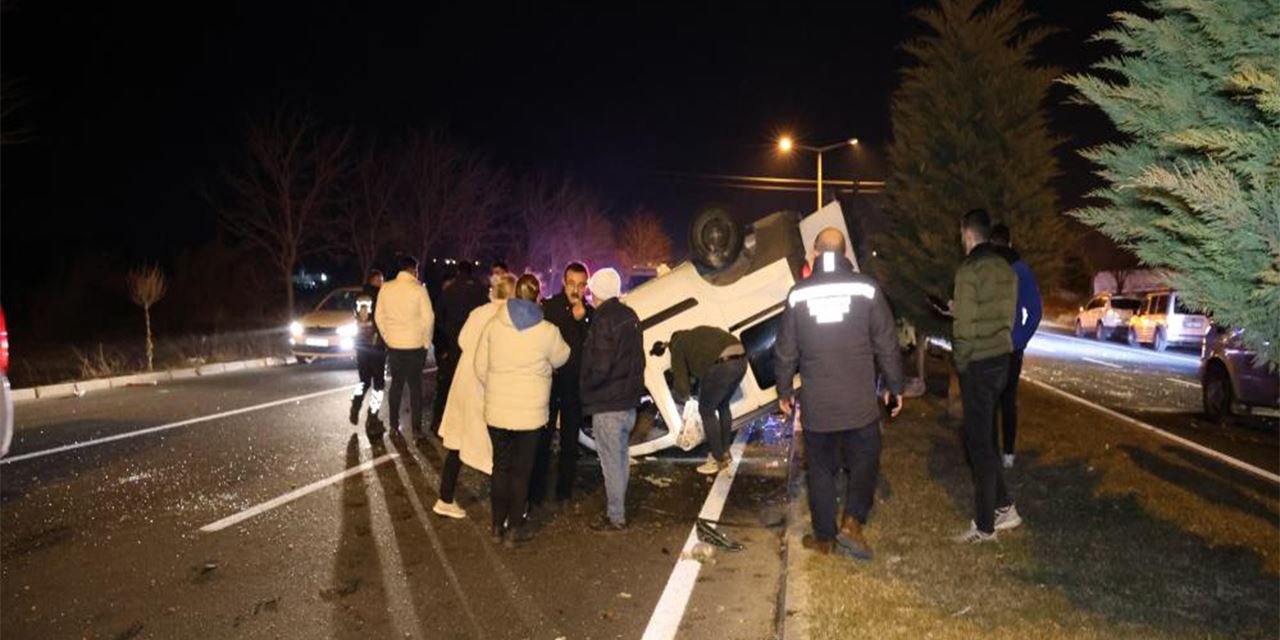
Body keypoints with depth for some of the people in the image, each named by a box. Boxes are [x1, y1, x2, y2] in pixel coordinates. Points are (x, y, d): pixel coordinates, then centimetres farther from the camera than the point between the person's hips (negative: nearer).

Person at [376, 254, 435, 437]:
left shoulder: (385, 288, 0)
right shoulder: (418, 289, -10)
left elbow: (379, 316, 6)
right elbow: (428, 317, -9)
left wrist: (386, 336, 16)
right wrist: (426, 341, 3)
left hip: (393, 345, 3)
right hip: (415, 345, -3)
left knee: (396, 383, 12)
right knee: (415, 384, 4)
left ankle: (394, 424, 14)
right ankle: (416, 426, 4)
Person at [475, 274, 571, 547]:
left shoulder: (493, 325, -3)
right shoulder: (547, 331, -11)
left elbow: (480, 367, 2)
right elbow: (560, 359, 7)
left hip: (497, 409, 3)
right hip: (530, 412, -3)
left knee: (501, 466, 15)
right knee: (521, 470, 8)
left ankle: (498, 525, 24)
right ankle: (514, 529, 15)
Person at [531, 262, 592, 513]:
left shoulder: (591, 314, 0)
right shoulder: (548, 307, -7)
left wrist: (581, 320, -19)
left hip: (575, 386, 2)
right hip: (549, 382, -2)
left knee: (570, 443, 12)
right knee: (542, 440, -1)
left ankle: (563, 493, 23)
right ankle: (535, 494, 9)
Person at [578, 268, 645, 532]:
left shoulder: (604, 321, -19)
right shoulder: (630, 316, 9)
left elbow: (599, 367, -22)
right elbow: (637, 359, 14)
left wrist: (585, 385, -5)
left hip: (607, 405, -9)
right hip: (628, 400, 9)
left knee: (611, 461, 0)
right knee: (622, 458, 17)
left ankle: (616, 517, 8)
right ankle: (618, 509, 28)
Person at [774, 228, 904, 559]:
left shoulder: (799, 293, -1)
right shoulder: (866, 288, -5)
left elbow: (785, 349, 4)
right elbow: (886, 344, -2)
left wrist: (785, 390, 17)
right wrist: (894, 386, 9)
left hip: (816, 404, 1)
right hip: (860, 402, -1)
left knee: (821, 470, 13)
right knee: (864, 462, 15)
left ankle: (824, 536, 20)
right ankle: (852, 523, 2)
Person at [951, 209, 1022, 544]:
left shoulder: (969, 270, -16)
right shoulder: (1006, 269, 9)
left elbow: (965, 324, -19)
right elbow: (1007, 317, 14)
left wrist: (960, 362, -7)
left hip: (977, 364, -8)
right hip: (1002, 358, 8)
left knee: (978, 441, -1)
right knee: (982, 436, 18)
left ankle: (985, 525, 6)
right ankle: (1003, 507, 21)